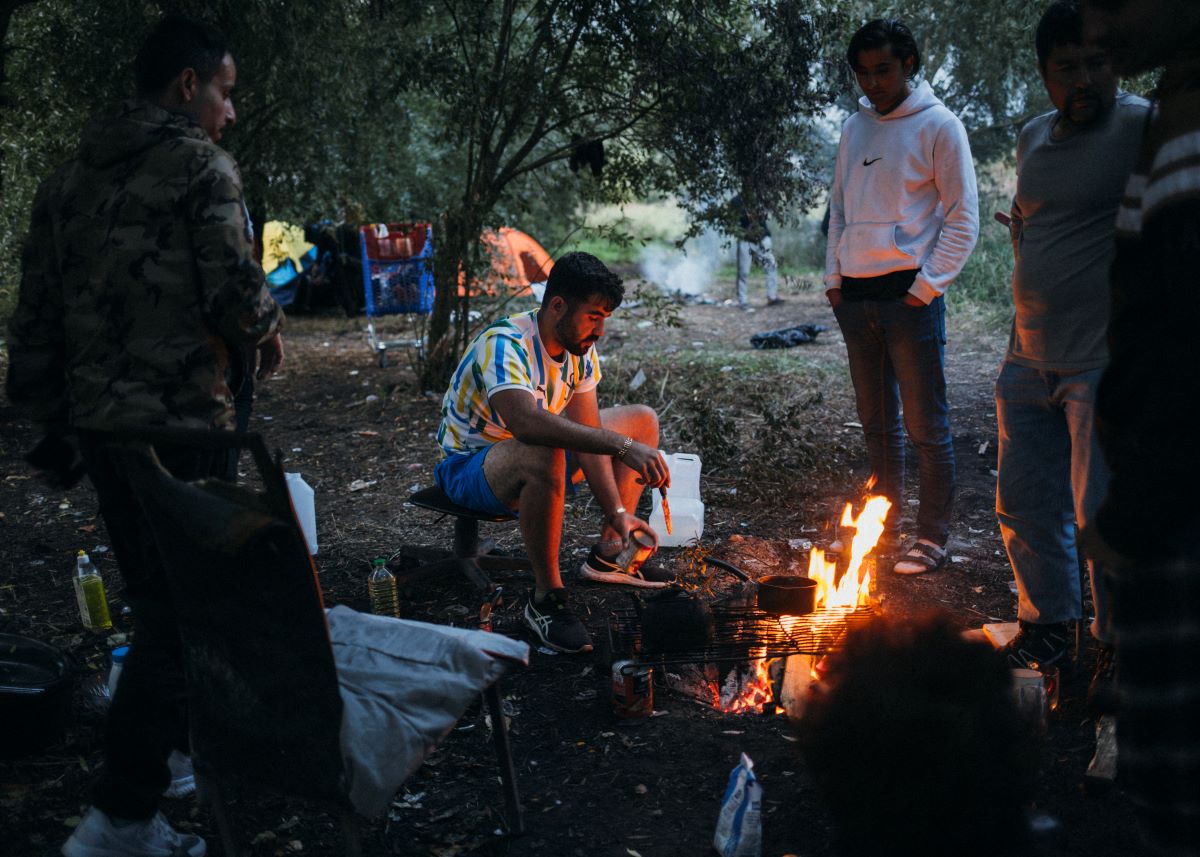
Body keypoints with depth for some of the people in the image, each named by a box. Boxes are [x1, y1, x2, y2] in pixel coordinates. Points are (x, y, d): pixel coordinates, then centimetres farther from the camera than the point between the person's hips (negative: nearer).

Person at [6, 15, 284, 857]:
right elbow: (235, 295, -14)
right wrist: (268, 331, 7)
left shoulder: (69, 178, 14)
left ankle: (189, 737, 35)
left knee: (155, 596, 20)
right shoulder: (203, 167, -7)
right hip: (178, 421, -8)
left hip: (95, 421, 8)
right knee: (179, 607, -4)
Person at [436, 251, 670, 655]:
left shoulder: (580, 349, -5)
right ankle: (546, 597, -25)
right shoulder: (505, 345, -30)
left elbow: (586, 435, -8)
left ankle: (607, 555, 9)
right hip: (468, 466, -8)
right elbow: (526, 422, -49)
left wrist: (617, 513, -18)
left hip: (533, 457, 9)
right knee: (541, 455, -42)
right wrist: (623, 446, -52)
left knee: (643, 420, 6)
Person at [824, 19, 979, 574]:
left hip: (909, 294, -6)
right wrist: (833, 277, 8)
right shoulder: (854, 130, 13)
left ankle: (932, 537, 8)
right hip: (856, 296, 6)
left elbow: (963, 218, -6)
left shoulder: (937, 126, -4)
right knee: (876, 421, 13)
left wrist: (927, 287, -12)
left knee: (925, 424, -1)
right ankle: (884, 524, 24)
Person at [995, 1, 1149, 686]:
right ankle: (1049, 623, 33)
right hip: (1029, 363, 7)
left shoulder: (1145, 127, -11)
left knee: (1104, 514, -2)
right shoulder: (1034, 139, 13)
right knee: (1025, 503, 14)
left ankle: (1122, 648, 16)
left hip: (1104, 365, -7)